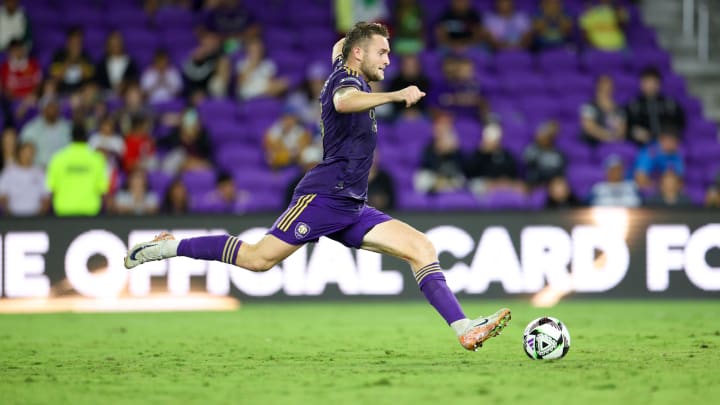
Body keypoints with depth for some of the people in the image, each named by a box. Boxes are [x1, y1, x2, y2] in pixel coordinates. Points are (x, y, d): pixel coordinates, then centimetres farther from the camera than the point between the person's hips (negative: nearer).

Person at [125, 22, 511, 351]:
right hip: (323, 196, -9)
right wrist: (394, 95, -48)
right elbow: (343, 101, -37)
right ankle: (169, 247, 1)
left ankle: (464, 329, -14)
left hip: (352, 209, 9)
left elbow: (339, 47, 45)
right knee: (260, 258, -15)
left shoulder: (345, 74, 19)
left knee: (422, 248, -4)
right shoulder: (346, 79, -8)